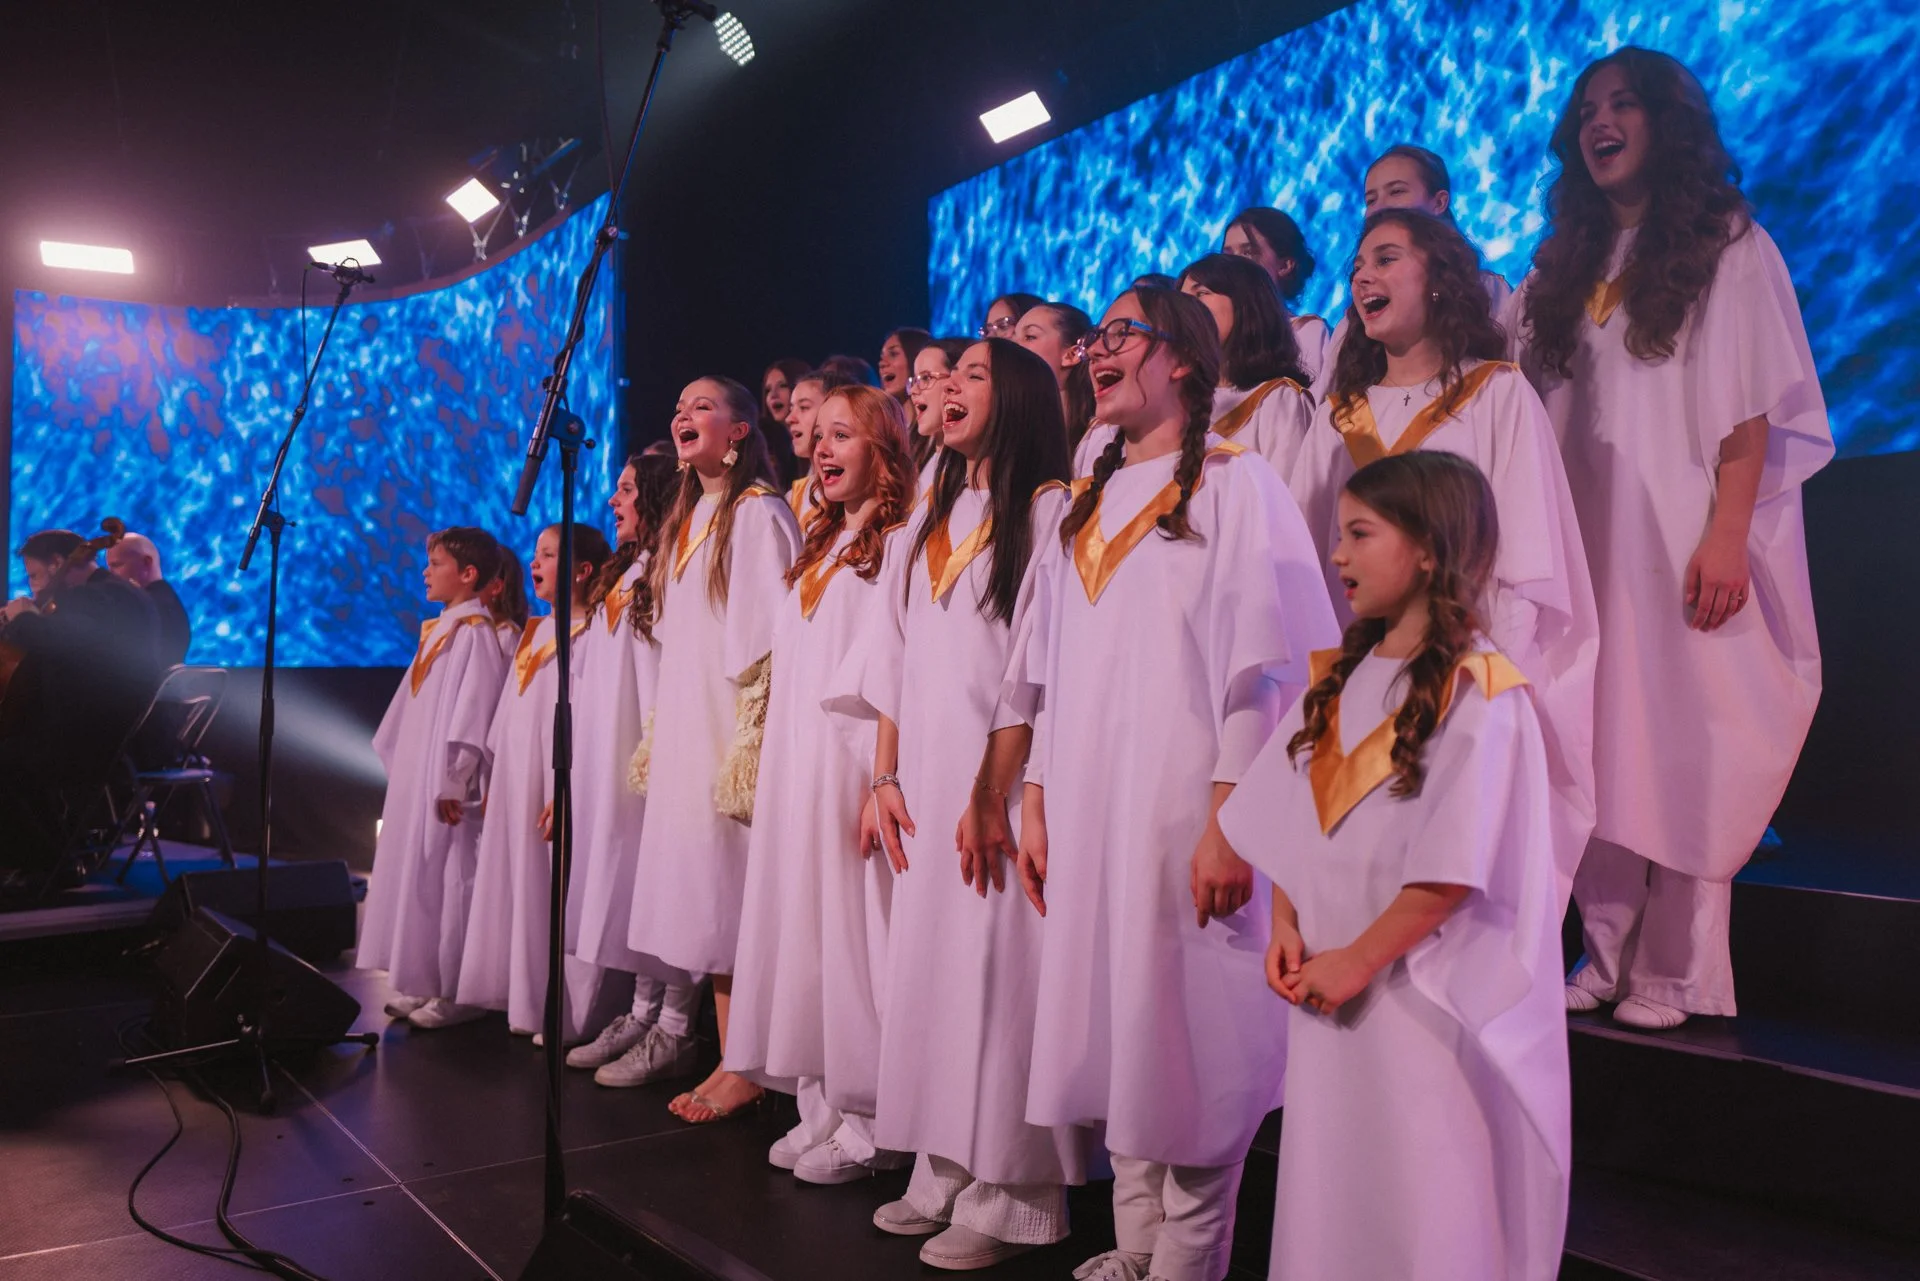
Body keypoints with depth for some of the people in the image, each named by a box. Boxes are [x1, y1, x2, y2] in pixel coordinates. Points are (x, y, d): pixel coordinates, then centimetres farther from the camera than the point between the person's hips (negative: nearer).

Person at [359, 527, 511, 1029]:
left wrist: (452, 781, -21)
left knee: (449, 882, -4)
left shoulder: (475, 633, -12)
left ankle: (457, 994, 4)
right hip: (416, 781, 9)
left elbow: (471, 714, -19)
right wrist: (399, 764, 19)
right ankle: (426, 984, 21)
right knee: (419, 879, 12)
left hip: (445, 785, -9)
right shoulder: (437, 630, 15)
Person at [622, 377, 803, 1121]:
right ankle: (727, 1060, 16)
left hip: (734, 727, -8)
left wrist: (756, 738, -19)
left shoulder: (758, 513, -7)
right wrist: (659, 737, 17)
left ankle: (749, 1069, 4)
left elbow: (772, 635, -14)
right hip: (684, 731, 8)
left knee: (737, 896, -5)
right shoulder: (683, 521, 18)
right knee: (703, 900, 8)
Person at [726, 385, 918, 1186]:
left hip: (854, 762, -8)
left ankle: (871, 1121, 6)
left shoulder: (899, 542, -6)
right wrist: (769, 762, 14)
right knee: (803, 924, 9)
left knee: (853, 926, -5)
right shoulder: (816, 550, 21)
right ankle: (822, 1107, 19)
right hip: (795, 765, 8)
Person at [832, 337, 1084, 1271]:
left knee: (998, 970, -4)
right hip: (927, 781, 7)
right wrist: (884, 778, 6)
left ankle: (1008, 1196, 8)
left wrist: (1001, 789, -16)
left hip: (1005, 781, -7)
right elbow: (892, 657, 15)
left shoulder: (1049, 509, -4)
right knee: (928, 965, 10)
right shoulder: (926, 520, 18)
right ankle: (944, 1174, 22)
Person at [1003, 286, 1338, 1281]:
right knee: (1109, 1026, 11)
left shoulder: (1234, 482, -3)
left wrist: (1230, 822, -17)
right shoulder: (1085, 506, 17)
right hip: (1087, 809, 6)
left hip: (1183, 808, -6)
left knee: (1190, 1034, 0)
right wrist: (1035, 802, 11)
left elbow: (1262, 670, -10)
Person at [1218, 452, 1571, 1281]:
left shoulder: (1478, 694, -15)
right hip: (1329, 995, 7)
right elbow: (1289, 822, 11)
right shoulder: (1337, 679, 8)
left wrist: (1360, 959, -15)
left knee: (1425, 1209, 5)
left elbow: (1452, 867, -19)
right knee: (1327, 1191, 17)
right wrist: (1286, 925, 0)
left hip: (1425, 1002, -6)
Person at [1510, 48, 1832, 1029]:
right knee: (1600, 747, 3)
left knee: (1683, 744, -5)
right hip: (1590, 539, 5)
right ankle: (1609, 956, 10)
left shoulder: (1726, 245, 2)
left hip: (1682, 538, -5)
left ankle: (1670, 973, 3)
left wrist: (1727, 534, -17)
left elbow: (1750, 405, -7)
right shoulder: (1569, 263, 17)